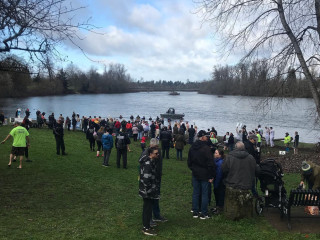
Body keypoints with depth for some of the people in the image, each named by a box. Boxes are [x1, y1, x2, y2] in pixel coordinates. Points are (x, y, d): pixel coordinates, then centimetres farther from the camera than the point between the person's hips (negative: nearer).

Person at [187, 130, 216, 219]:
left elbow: (189, 161, 14)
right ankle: (204, 214, 10)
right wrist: (211, 176, -10)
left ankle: (195, 212, 20)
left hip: (195, 174, 6)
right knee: (205, 194, 3)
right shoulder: (206, 148, -18)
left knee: (195, 193, 13)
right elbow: (210, 163, -17)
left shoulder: (192, 148, 5)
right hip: (204, 175, -6)